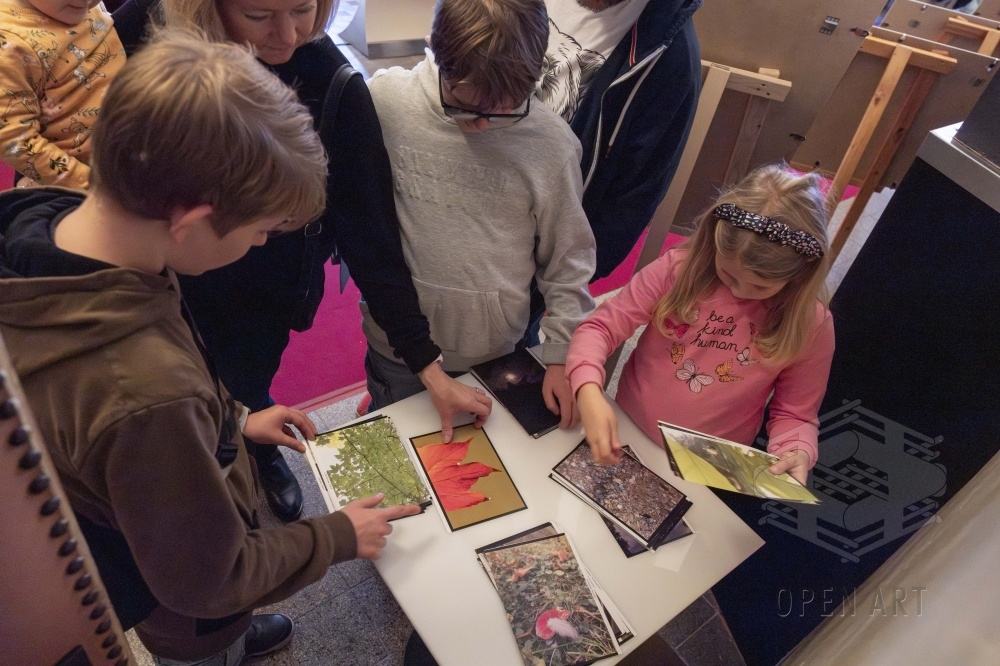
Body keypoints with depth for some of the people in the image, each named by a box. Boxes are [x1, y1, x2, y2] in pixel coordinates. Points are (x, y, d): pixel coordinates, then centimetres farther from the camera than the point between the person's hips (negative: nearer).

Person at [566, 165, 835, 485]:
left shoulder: (812, 325, -10)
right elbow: (602, 327, -12)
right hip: (623, 436, 0)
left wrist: (795, 453, -20)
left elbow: (795, 413, 1)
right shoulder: (680, 267, -12)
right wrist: (590, 392, -29)